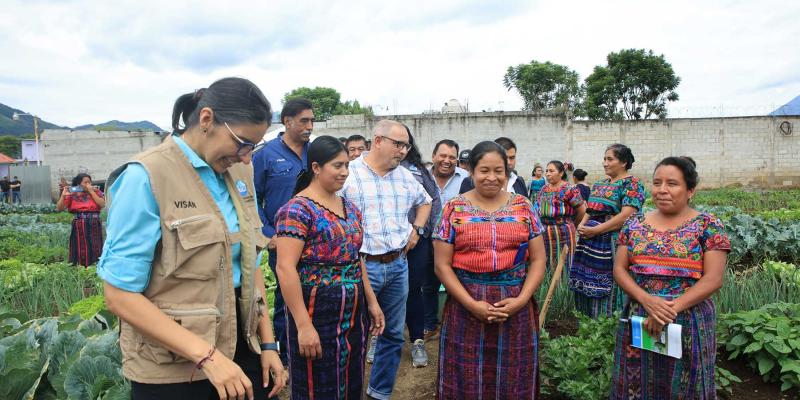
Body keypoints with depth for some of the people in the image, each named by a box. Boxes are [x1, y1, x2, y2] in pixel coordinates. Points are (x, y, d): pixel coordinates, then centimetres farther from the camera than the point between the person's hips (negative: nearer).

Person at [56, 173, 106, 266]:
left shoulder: (96, 192, 7)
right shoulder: (72, 195, 3)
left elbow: (102, 204, -9)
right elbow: (59, 208, -1)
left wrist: (91, 191, -8)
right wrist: (63, 196, -15)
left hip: (94, 226, 1)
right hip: (79, 226, -1)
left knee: (95, 249, 1)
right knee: (81, 251, 0)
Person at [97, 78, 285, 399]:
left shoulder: (239, 173, 4)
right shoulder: (145, 177, -15)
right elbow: (119, 294, -17)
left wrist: (268, 342, 5)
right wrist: (207, 356, -22)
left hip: (240, 346, 6)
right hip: (171, 371, -6)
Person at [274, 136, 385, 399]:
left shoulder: (349, 207, 10)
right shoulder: (297, 210, -14)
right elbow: (286, 269, -20)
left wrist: (372, 302, 13)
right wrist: (304, 325, -22)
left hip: (355, 313, 7)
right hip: (318, 314, -7)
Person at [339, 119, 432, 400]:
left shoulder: (405, 176, 9)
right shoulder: (349, 174, -10)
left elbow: (425, 201, 27)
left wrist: (416, 228, 13)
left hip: (398, 264, 6)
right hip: (362, 266, -6)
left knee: (393, 335, 16)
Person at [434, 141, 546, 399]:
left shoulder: (523, 207, 5)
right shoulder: (454, 209, -1)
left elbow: (538, 260, 5)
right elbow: (442, 265, -3)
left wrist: (521, 299, -9)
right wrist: (471, 304, -12)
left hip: (516, 309, 2)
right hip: (466, 309, -1)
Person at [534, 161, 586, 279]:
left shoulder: (569, 189, -10)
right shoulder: (544, 189, 11)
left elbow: (582, 210, -8)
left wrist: (572, 224, 6)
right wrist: (542, 225, 9)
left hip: (562, 233, -6)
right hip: (544, 233, 6)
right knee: (545, 265, 12)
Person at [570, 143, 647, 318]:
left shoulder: (631, 184, -8)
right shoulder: (600, 185, 17)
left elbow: (626, 216, -18)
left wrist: (595, 230, -18)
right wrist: (581, 225, -1)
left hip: (612, 244, -8)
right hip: (590, 244, 8)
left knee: (607, 289, -3)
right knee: (587, 287, 11)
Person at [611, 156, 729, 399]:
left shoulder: (707, 226, -4)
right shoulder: (635, 224, 4)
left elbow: (713, 279, -10)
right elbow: (619, 269, 2)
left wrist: (671, 309, -19)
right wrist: (647, 300, -15)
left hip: (688, 323, -2)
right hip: (637, 322, 3)